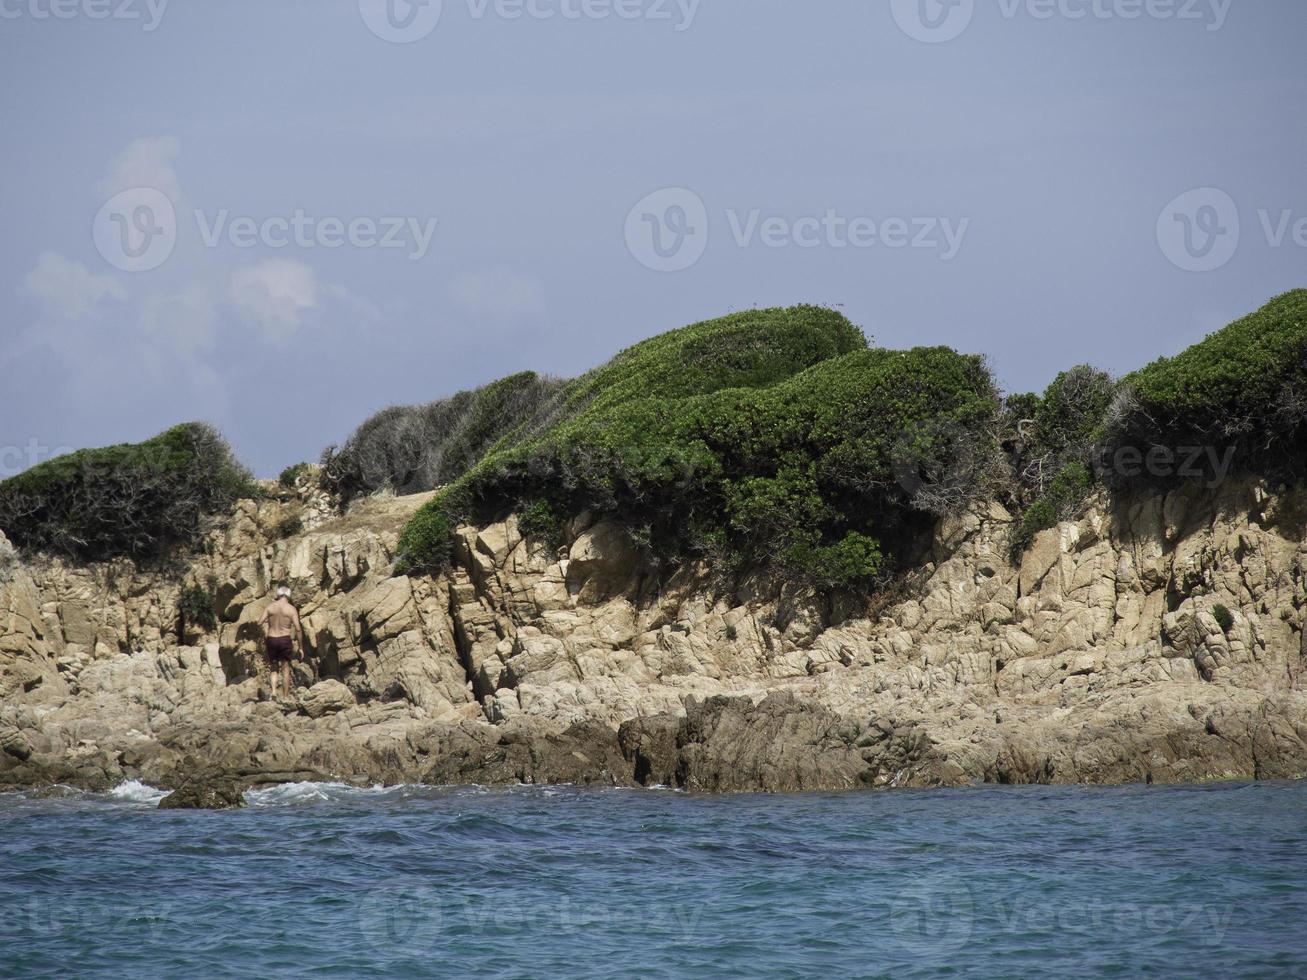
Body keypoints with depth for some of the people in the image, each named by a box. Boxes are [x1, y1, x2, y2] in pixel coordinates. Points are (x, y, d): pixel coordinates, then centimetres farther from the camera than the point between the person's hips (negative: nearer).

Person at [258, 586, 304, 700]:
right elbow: (298, 629, -7)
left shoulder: (270, 606, 1)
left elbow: (260, 623, -4)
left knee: (274, 669, 14)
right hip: (285, 639, -1)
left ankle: (274, 691, -7)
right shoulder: (292, 609, -3)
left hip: (271, 639, 1)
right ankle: (287, 696, 9)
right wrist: (301, 647, -1)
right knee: (286, 669, 8)